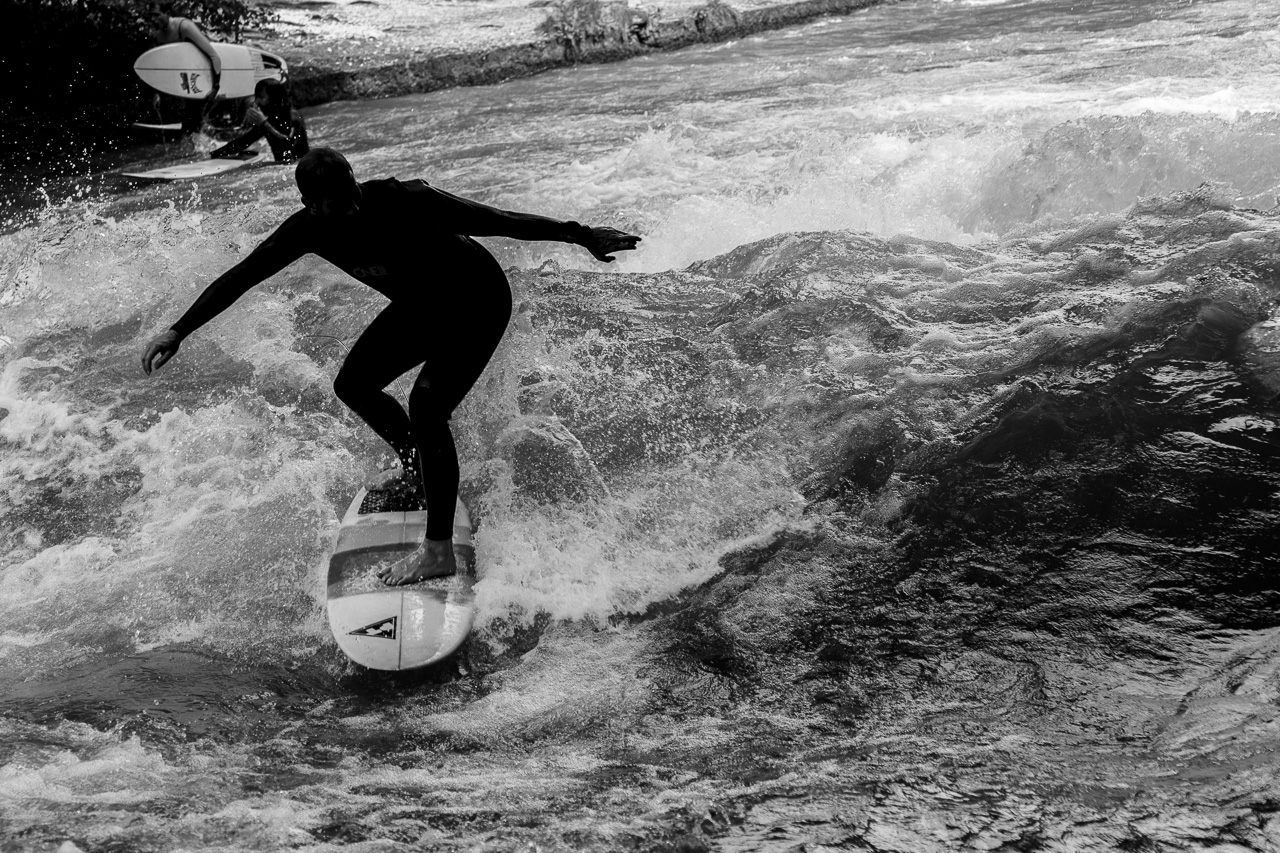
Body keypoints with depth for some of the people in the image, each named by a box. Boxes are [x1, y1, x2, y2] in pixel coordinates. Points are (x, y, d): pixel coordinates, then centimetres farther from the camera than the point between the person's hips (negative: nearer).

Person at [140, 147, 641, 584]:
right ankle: (416, 470, 33)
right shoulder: (309, 230, -16)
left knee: (425, 407, -22)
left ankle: (439, 550, -16)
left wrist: (583, 236, -32)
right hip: (421, 306, 7)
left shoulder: (402, 203, -32)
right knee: (353, 385, 9)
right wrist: (177, 331, -9)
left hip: (478, 302, -7)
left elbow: (496, 221, -31)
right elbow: (241, 277, -7)